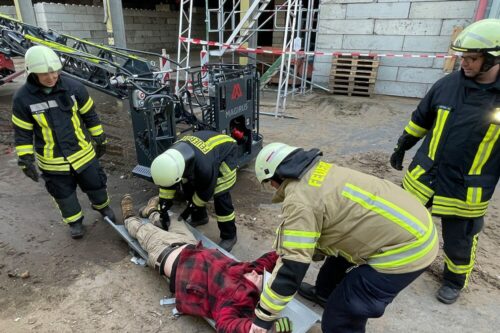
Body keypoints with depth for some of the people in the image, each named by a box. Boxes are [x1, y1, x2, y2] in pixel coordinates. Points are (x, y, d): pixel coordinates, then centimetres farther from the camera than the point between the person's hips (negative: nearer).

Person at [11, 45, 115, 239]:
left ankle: (102, 206, 46)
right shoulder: (22, 98, -13)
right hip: (52, 161, 0)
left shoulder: (73, 87, -11)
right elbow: (22, 132, -3)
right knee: (64, 194, 15)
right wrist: (25, 158, -6)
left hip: (83, 152, 1)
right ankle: (75, 221, 40)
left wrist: (99, 139, 6)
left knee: (95, 184, 15)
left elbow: (90, 116, 1)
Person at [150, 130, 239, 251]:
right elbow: (167, 185, -10)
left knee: (220, 196, -15)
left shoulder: (204, 166, -44)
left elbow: (205, 192, -24)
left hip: (225, 152, -7)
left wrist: (190, 209, -12)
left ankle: (229, 236, 3)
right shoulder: (171, 157, -24)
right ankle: (199, 217, 29)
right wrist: (163, 210, -10)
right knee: (188, 185, 6)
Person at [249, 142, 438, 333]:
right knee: (339, 250, 31)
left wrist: (263, 315, -6)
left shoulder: (299, 201, -20)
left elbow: (292, 266, -19)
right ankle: (325, 293, 55)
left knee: (339, 317, -1)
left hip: (404, 248, -10)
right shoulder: (316, 171, 6)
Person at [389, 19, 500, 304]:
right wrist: (401, 148, 16)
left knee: (459, 242, 13)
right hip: (424, 175, 3)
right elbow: (420, 119, 10)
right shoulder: (448, 84, -3)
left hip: (467, 189, -2)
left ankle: (456, 281, 42)